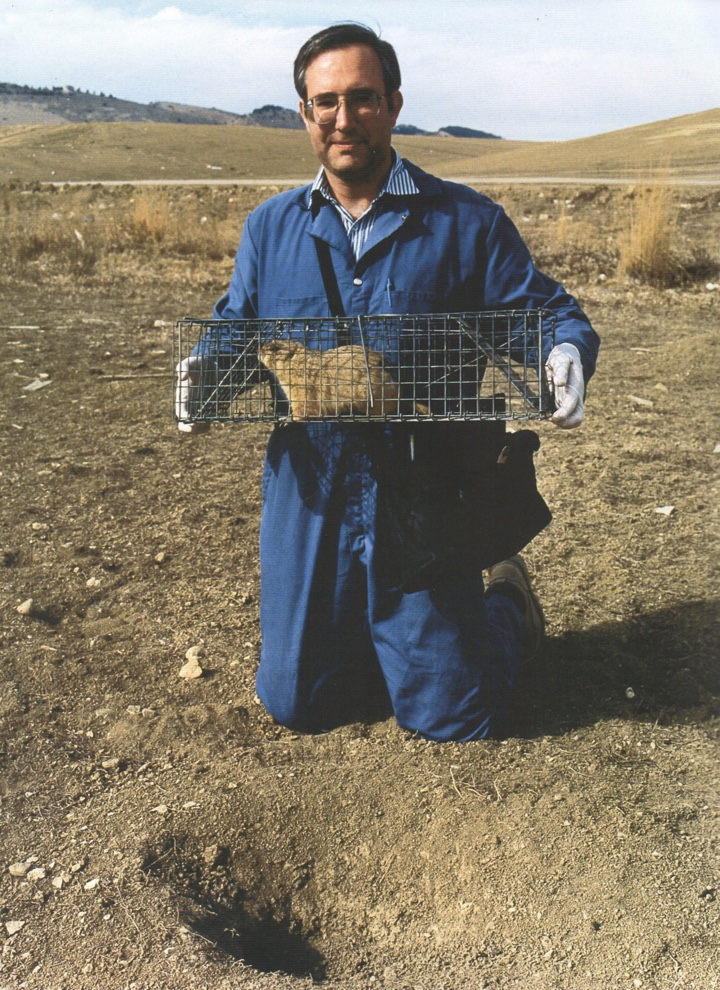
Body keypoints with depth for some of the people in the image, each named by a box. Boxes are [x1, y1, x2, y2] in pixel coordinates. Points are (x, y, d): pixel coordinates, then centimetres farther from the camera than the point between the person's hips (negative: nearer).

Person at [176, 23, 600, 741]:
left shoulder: (466, 221, -2)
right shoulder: (269, 227, 7)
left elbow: (556, 316, -1)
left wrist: (567, 356, -25)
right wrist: (204, 374, -10)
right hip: (309, 497, 3)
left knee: (452, 717, 7)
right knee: (295, 701, 13)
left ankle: (506, 602, 38)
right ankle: (371, 638, 44)